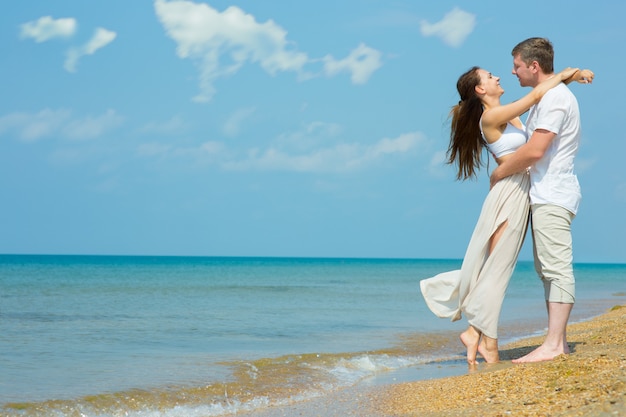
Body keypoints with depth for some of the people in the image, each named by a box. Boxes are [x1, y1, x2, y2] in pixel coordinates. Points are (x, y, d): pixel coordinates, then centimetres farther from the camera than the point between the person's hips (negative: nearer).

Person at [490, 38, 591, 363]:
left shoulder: (555, 97, -13)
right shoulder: (544, 98, 21)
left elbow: (534, 150, -20)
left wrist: (499, 173, -8)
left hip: (552, 196, -11)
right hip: (544, 195, 11)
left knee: (556, 268, -13)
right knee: (548, 270, 10)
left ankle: (554, 345, -16)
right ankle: (558, 341, 12)